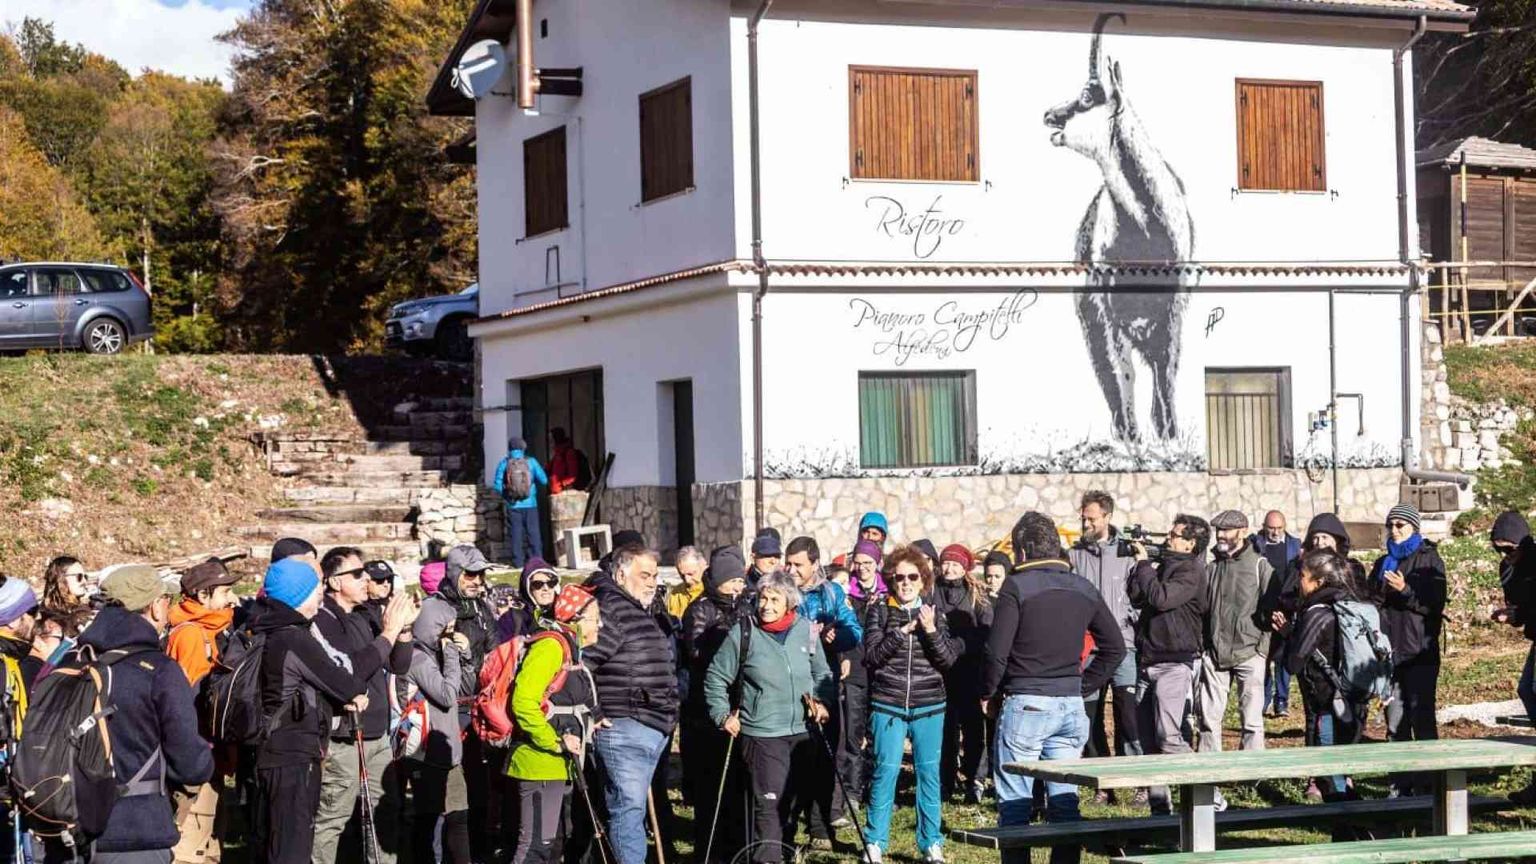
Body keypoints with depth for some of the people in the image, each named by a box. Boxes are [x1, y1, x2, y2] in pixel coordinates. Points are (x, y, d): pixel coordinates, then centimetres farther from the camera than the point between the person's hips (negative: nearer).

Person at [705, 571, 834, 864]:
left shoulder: (806, 630, 1)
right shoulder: (743, 632, -8)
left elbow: (821, 673, 16)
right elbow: (715, 678, 1)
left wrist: (821, 700, 0)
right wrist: (723, 715, -5)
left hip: (803, 732, 4)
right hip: (762, 734, -4)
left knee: (795, 798, 18)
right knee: (768, 803, -10)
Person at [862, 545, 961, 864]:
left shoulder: (934, 613, 7)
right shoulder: (879, 612, 3)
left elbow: (949, 660, 0)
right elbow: (872, 656, -7)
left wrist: (931, 631, -15)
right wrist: (902, 631, -17)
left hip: (929, 707, 2)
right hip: (888, 706, -2)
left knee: (929, 772, 4)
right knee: (885, 771, -5)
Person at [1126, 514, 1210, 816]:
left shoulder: (1191, 571, -9)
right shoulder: (1163, 565, 17)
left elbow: (1160, 598, -21)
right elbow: (1136, 597, 14)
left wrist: (1144, 564, -9)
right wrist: (1143, 564, 5)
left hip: (1174, 664, -9)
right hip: (1147, 662, 9)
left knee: (1168, 738, -18)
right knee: (1149, 742, 8)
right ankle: (1159, 807, 13)